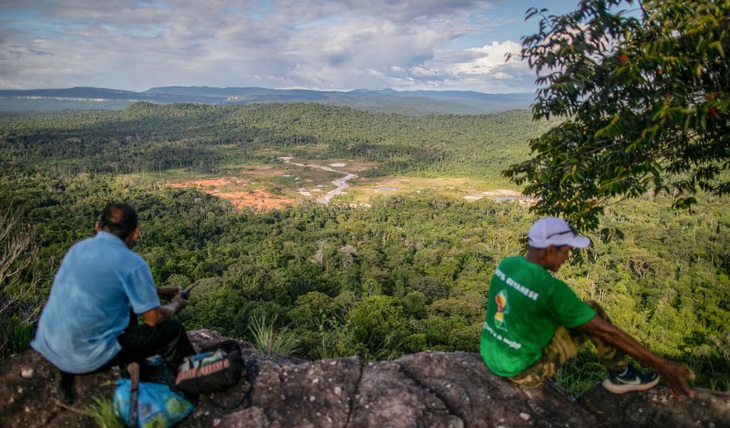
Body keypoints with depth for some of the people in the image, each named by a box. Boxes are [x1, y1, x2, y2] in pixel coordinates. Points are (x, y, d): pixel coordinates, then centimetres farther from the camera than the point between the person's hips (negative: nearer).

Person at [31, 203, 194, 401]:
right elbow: (154, 318, -9)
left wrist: (157, 291, 24)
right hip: (86, 358, -8)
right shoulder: (132, 263, -16)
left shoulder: (78, 248, 5)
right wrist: (175, 305, 13)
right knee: (172, 329, 4)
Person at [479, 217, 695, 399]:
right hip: (522, 371, -7)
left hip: (489, 356, 7)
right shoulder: (551, 288, -24)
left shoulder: (506, 264, -3)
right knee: (592, 311, -2)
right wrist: (663, 365, -11)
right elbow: (607, 331, -19)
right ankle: (620, 375, 17)